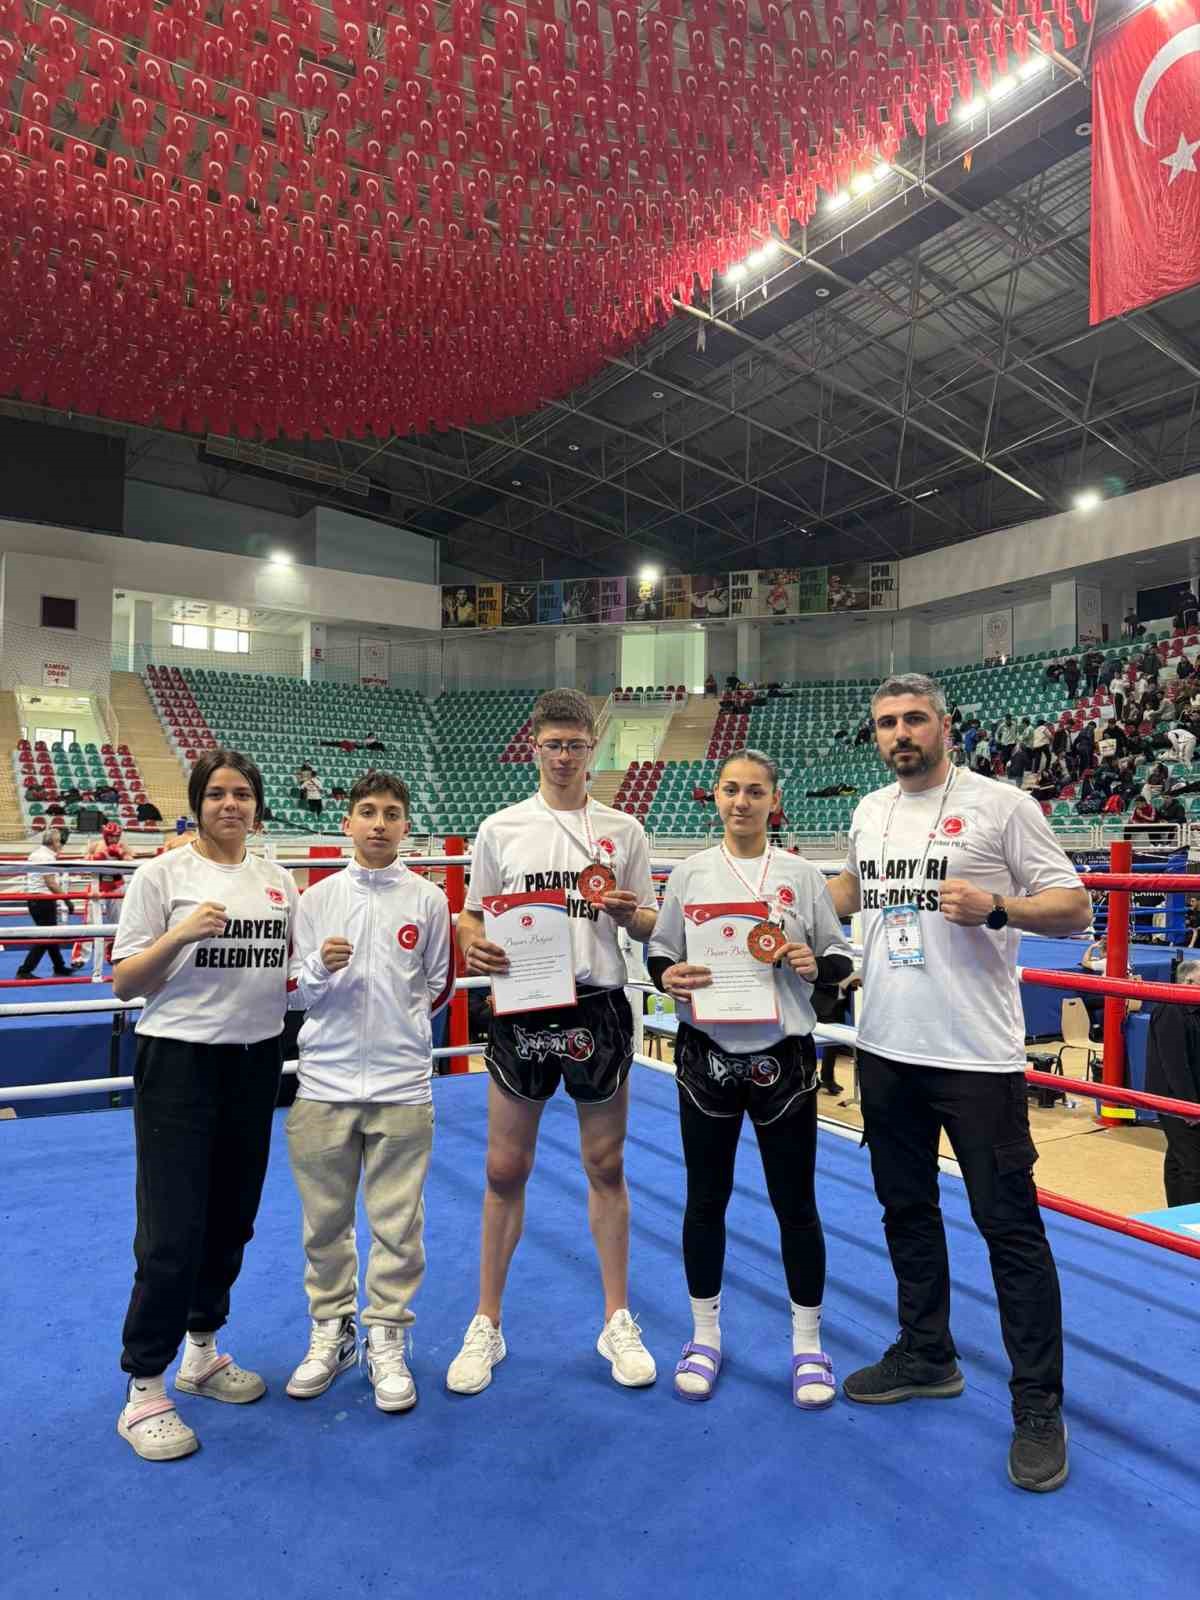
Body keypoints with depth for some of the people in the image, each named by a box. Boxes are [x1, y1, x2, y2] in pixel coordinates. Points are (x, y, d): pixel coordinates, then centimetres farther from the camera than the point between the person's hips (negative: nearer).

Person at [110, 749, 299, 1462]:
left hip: (257, 1064, 5)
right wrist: (180, 934, -21)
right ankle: (144, 1392, 17)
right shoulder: (163, 874, -5)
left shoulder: (279, 878, 7)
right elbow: (124, 983, -6)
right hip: (180, 1063, -5)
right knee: (172, 1235, -2)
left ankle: (203, 1351, 37)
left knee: (232, 1221, 16)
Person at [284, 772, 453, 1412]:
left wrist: (402, 1027, 6)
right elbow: (292, 992, 5)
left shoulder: (428, 899, 1)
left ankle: (387, 1339, 24)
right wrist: (319, 969, -14)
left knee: (397, 1222, 7)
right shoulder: (316, 899, 3)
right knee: (324, 1220, 13)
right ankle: (331, 1329, 32)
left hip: (402, 1086, -1)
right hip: (324, 1084, 1)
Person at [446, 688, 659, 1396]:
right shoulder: (501, 828, 5)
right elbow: (472, 917, 7)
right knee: (505, 1171, 6)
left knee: (607, 1167, 10)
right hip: (522, 1007, 0)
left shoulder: (623, 829, 6)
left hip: (600, 1007, 1)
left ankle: (618, 1321, 26)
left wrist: (626, 912, -14)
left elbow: (651, 925, 8)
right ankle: (488, 1325, 24)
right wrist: (473, 946, -15)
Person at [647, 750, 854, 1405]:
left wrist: (815, 964, -16)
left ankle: (807, 1343, 31)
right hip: (706, 1056, 1)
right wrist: (670, 978, -17)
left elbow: (840, 958, 5)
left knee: (795, 1202, 10)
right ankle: (705, 1335, 33)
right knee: (705, 1198, 13)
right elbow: (658, 955, 4)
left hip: (782, 1057, 0)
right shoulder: (689, 874, 1)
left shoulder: (802, 875, 0)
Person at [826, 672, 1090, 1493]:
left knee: (1010, 1224, 3)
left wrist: (995, 908, -24)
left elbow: (1074, 906, -8)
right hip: (886, 1049, 6)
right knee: (907, 1208, 19)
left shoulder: (1001, 805, -8)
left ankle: (1039, 1407, 20)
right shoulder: (870, 811, 9)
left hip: (977, 1055, -6)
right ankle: (927, 1355, 38)